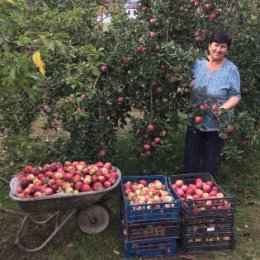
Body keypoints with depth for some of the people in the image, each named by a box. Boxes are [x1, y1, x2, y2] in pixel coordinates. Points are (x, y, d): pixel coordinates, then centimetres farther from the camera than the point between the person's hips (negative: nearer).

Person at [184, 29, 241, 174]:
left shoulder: (231, 69, -8)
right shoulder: (198, 63, -1)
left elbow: (235, 95, -8)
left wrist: (223, 108, -26)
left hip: (217, 124, -2)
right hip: (195, 121, 2)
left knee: (210, 163, 12)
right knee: (191, 160, 10)